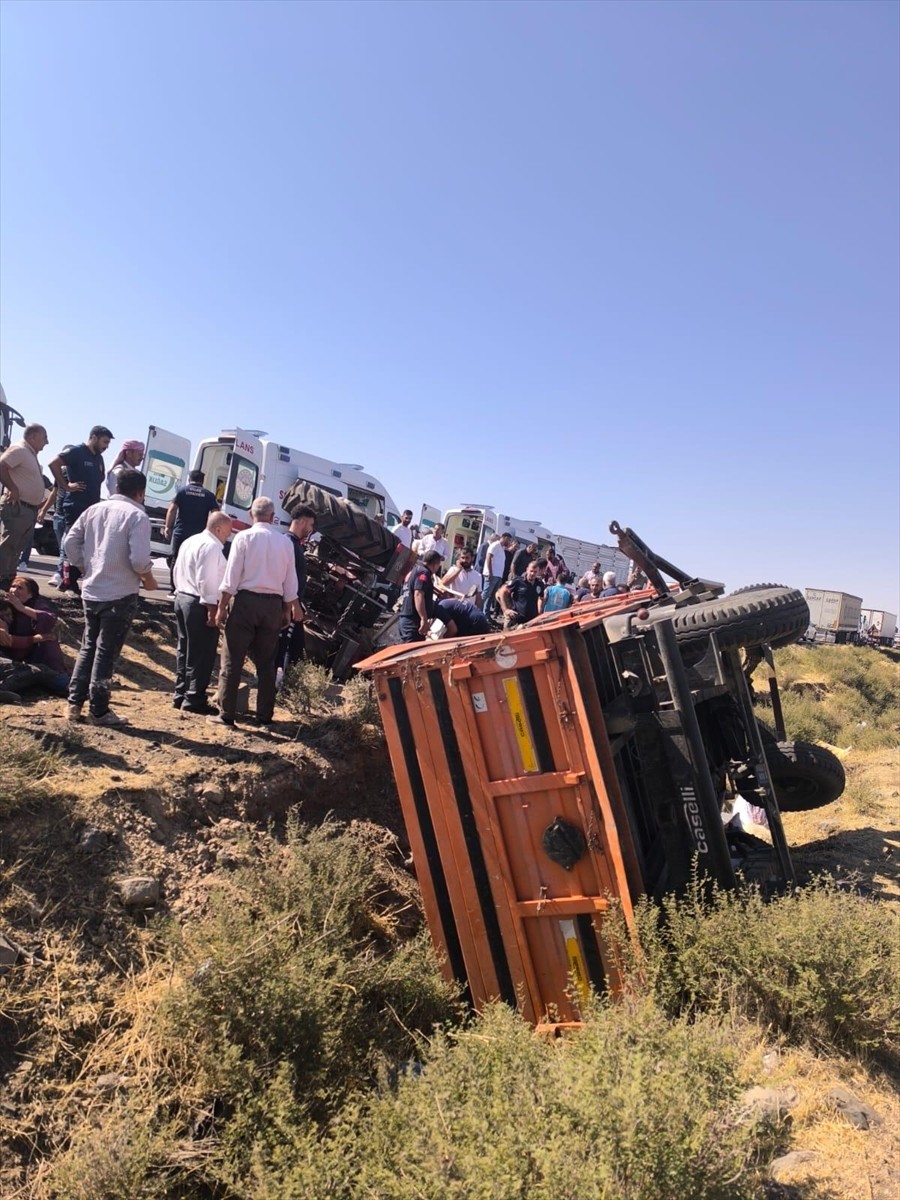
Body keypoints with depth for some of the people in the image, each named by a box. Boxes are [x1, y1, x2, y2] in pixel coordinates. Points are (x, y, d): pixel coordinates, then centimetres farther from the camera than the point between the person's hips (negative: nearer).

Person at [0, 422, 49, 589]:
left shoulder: (32, 454, 20)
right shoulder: (19, 450, -10)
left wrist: (40, 502, 19)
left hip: (30, 509, 10)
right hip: (16, 507, -10)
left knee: (17, 547, 12)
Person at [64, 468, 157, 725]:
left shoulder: (94, 509, 7)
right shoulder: (137, 516, -12)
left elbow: (70, 542, 8)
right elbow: (139, 559, -20)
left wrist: (85, 569, 18)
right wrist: (149, 579, -2)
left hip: (91, 591, 6)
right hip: (120, 595, -6)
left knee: (88, 648, 18)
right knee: (106, 652, 1)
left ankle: (74, 703, 20)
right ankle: (99, 711, 9)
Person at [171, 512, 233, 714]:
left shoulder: (190, 541, 14)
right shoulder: (211, 546, -17)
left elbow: (178, 571, 18)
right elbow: (206, 581, -22)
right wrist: (212, 609, -20)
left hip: (182, 598, 10)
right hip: (199, 604, -10)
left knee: (185, 650, 16)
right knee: (201, 654, -3)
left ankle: (180, 694, 22)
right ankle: (194, 699, 2)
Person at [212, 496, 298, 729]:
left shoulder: (244, 537, -5)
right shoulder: (285, 541, 5)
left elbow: (231, 576, -8)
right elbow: (290, 581, 8)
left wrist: (221, 607, -3)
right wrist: (287, 610, 18)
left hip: (245, 600, -3)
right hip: (273, 605, 4)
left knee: (232, 660, 3)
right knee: (266, 662, 10)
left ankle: (226, 714, 5)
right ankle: (265, 716, 15)